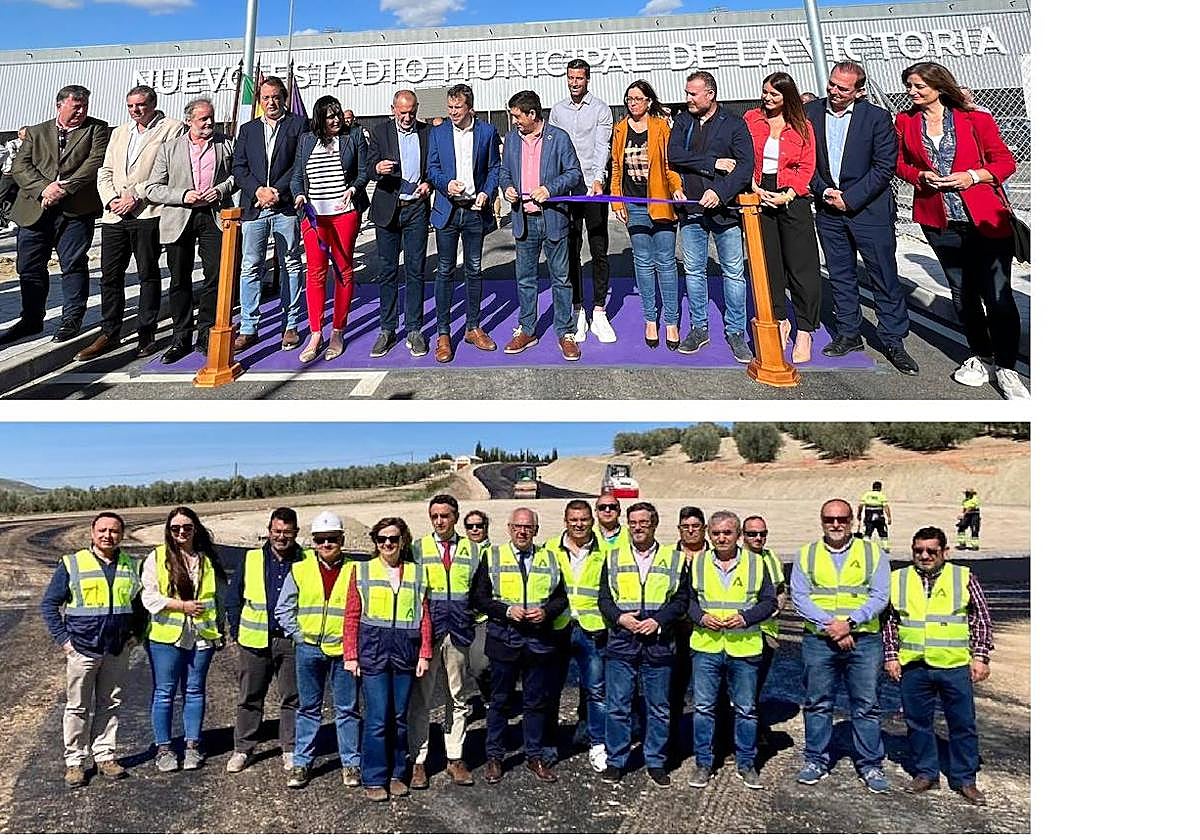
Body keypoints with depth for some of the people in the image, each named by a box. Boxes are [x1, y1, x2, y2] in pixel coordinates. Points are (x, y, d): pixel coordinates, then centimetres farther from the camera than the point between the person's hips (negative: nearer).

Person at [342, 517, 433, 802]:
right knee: (377, 718, -3)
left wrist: (425, 654, 1)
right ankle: (374, 780, 11)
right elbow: (352, 616, 2)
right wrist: (351, 655, -3)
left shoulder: (416, 573, 8)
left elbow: (425, 617, 7)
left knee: (400, 717, 9)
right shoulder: (362, 571, 3)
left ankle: (397, 775, 23)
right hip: (373, 649, -2)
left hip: (405, 651, 2)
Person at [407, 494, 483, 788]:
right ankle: (418, 761, 12)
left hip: (459, 631, 2)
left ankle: (455, 759, 20)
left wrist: (470, 617, 1)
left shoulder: (472, 550, 8)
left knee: (458, 698, 9)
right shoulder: (418, 548, 5)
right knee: (421, 698, 1)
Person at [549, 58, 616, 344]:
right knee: (570, 250, 3)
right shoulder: (557, 110, 13)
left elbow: (602, 146, -8)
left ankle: (599, 312, 3)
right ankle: (577, 311, 10)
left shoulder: (600, 108, 3)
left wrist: (598, 179, -23)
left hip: (594, 187, -3)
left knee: (599, 250, -2)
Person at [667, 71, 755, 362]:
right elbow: (674, 155, -5)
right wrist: (713, 163, -12)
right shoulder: (682, 122, 11)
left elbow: (746, 165, -9)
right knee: (694, 271, 9)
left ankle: (735, 332, 11)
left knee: (734, 272, 1)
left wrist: (721, 192, -22)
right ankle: (699, 328, 21)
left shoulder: (734, 125, 0)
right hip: (691, 209, 3)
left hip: (724, 209, -3)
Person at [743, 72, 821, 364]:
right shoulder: (751, 119, 6)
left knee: (802, 267, -3)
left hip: (792, 198, -2)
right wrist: (754, 188, -11)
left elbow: (807, 167, 0)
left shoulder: (802, 126, 3)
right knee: (769, 263, 8)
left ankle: (805, 332, 4)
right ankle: (780, 321, 23)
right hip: (760, 196, 2)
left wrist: (787, 195, -13)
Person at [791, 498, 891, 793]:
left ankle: (871, 765, 18)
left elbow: (879, 597, -3)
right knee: (817, 703, 8)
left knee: (867, 705, 4)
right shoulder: (807, 555, 7)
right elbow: (799, 597, -1)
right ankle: (816, 760, 21)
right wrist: (829, 625, -13)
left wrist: (849, 623, -15)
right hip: (818, 640, 1)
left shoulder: (872, 553, 5)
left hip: (863, 640, -1)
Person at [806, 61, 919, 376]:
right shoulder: (810, 112, 3)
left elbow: (885, 167, -9)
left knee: (885, 278, 1)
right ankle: (848, 334, 25)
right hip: (828, 209, 3)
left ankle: (893, 342, 10)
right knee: (840, 277, 12)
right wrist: (824, 191, -7)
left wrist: (850, 198, -13)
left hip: (869, 208, -3)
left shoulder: (877, 117, -7)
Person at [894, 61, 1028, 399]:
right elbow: (901, 164, 14)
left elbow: (1005, 161, 2)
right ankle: (979, 355, 30)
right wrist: (921, 176, -6)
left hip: (986, 219, -3)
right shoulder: (905, 121, 6)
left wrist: (973, 175, -15)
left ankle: (1006, 368, 5)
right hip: (939, 221, 3)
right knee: (962, 292, 14)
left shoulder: (975, 119, -2)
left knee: (998, 295, -7)